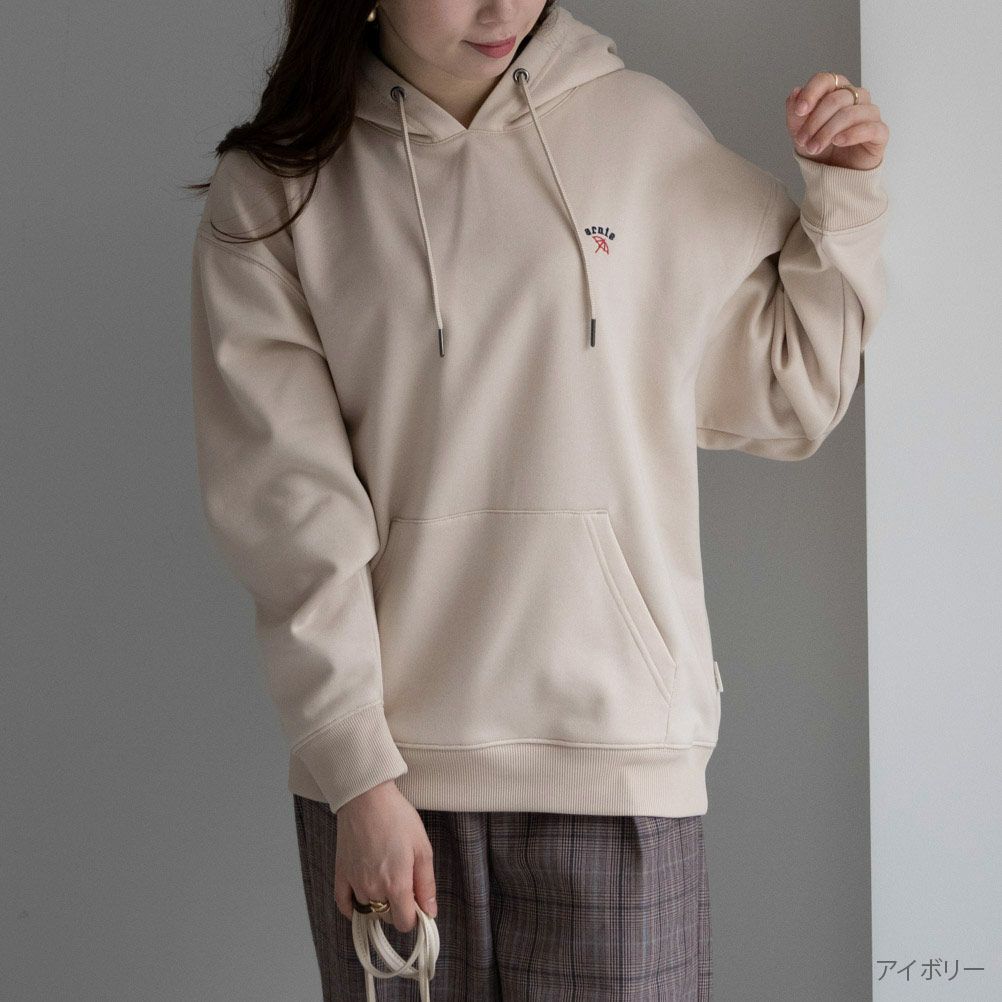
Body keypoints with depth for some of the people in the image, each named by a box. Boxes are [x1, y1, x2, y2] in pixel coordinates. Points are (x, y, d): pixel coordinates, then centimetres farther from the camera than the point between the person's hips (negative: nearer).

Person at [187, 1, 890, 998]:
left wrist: (842, 196, 3)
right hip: (381, 767, 0)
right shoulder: (271, 195, 2)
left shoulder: (642, 129, 6)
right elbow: (290, 516, -5)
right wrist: (357, 777, -10)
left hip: (614, 747, 1)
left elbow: (787, 399, 15)